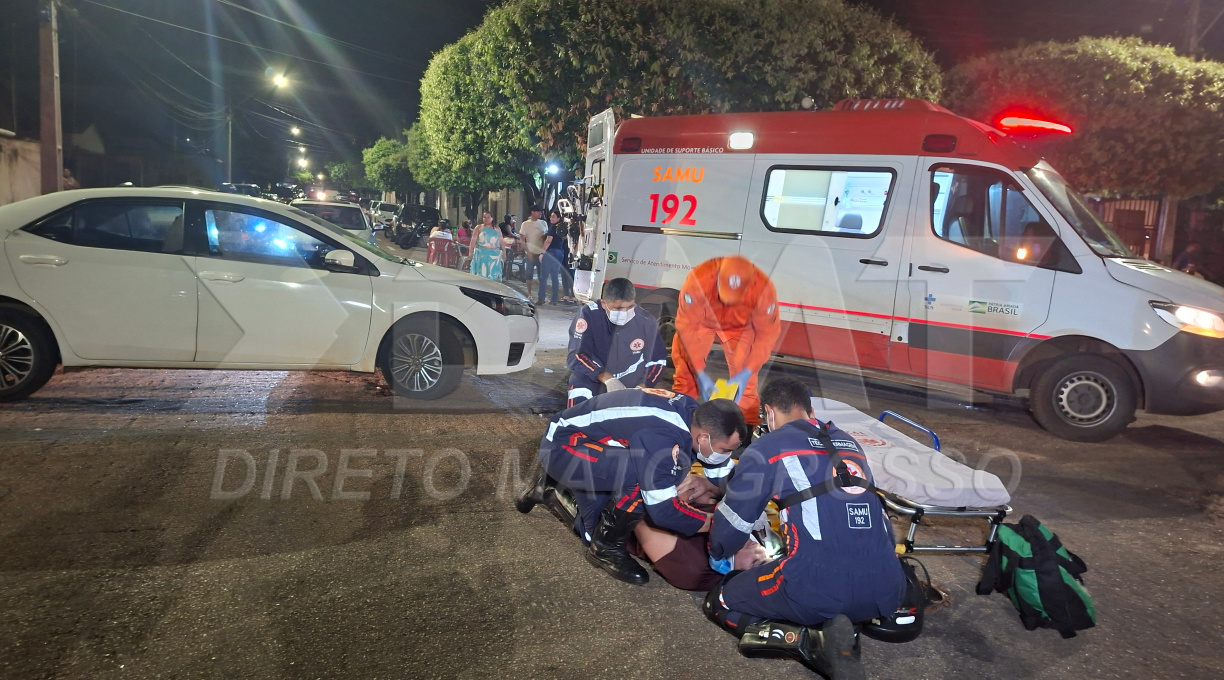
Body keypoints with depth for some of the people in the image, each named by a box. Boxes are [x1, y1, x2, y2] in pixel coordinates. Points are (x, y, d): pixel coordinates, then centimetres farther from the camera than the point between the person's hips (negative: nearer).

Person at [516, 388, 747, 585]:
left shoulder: (691, 411, -8)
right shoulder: (660, 437, -35)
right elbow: (662, 509, -31)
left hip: (587, 443, 9)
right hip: (561, 445, -9)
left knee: (595, 534, 10)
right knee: (642, 474, -32)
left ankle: (550, 485, 29)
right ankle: (606, 549, -9)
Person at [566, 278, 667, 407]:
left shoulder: (646, 322, -14)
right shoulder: (589, 314, -21)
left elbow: (658, 360, 0)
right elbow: (577, 356, -22)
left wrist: (642, 387, -14)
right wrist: (607, 378, -33)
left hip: (629, 386, 4)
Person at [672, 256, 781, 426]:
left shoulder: (764, 289, -36)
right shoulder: (697, 281, -40)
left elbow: (767, 334, -23)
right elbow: (687, 326, -32)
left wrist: (747, 373, -28)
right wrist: (700, 374, -33)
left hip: (740, 326, 0)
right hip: (701, 321, 0)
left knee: (744, 379, -9)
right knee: (686, 369, -3)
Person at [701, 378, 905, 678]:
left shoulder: (767, 447, 4)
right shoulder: (849, 443, 21)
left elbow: (732, 519, 10)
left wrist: (719, 557, 33)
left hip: (819, 587, -5)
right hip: (885, 589, 6)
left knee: (720, 602, 17)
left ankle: (815, 645, -5)